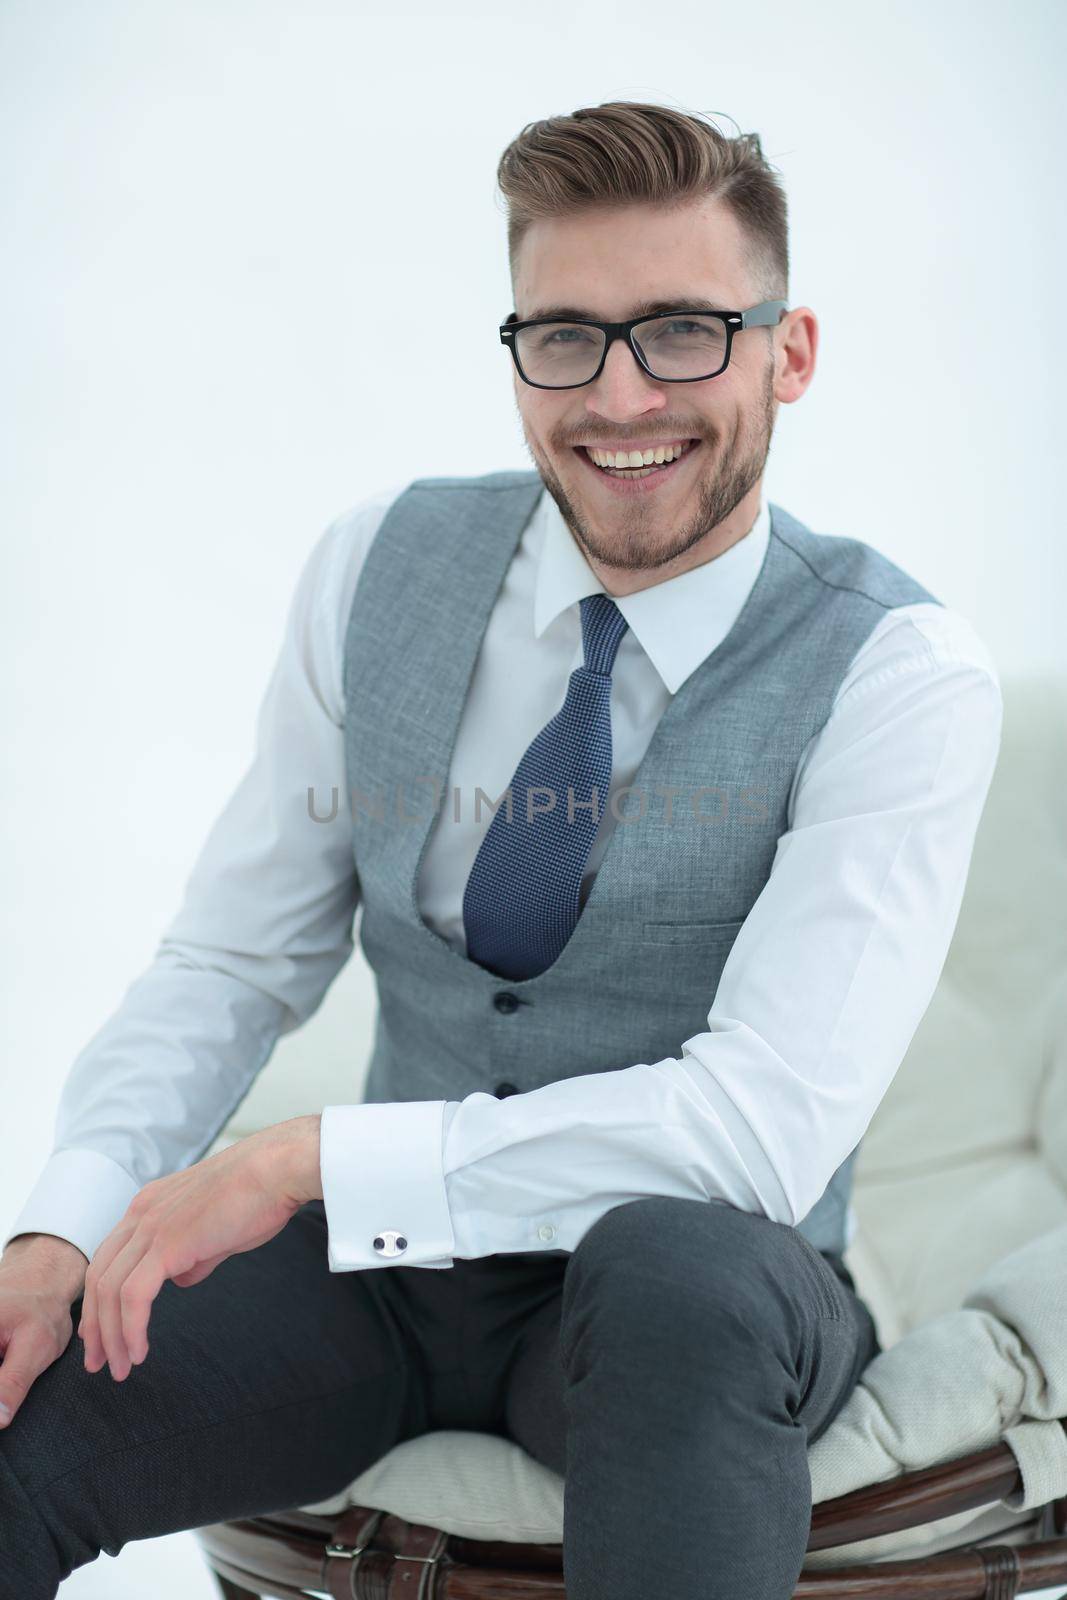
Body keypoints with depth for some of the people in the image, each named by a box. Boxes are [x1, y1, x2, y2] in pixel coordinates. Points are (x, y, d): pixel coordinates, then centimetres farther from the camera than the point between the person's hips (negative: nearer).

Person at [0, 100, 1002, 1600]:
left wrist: (314, 1156, -26)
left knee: (674, 1274, -37)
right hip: (382, 1261, 3)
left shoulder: (901, 670, -14)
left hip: (700, 1294, -2)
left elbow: (767, 1125, -23)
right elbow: (232, 962, 1)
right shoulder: (380, 565, -2)